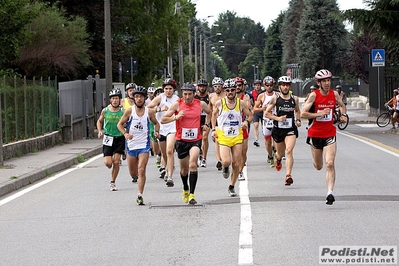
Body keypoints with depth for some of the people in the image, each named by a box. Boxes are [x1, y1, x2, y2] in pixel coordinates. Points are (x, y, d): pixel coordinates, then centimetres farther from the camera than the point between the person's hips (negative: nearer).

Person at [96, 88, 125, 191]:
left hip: (119, 138, 0)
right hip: (108, 138, 1)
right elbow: (99, 121, 15)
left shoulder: (123, 111, -5)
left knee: (116, 162, -4)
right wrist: (100, 131, -1)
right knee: (108, 163, -8)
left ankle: (112, 182, 12)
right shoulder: (105, 111, -1)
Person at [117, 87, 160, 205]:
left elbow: (156, 123, 16)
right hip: (131, 144, 1)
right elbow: (120, 124, 3)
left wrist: (156, 131, -4)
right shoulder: (129, 111, -5)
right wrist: (125, 134, -15)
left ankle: (140, 196, -12)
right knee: (133, 172, 12)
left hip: (144, 145, -1)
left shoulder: (150, 112, -2)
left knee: (141, 171, -14)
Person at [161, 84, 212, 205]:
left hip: (196, 140, -1)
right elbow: (163, 120, -7)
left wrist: (206, 124, 9)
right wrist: (176, 117, -21)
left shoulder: (201, 104, -1)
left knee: (192, 164, -21)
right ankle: (185, 189, 42)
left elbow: (209, 112, 23)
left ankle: (192, 194, -19)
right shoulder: (177, 104, -6)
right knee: (184, 168, 14)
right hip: (181, 140, 1)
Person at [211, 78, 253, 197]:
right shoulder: (219, 103, -4)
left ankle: (232, 187, 20)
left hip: (237, 137, 2)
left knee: (236, 164, 3)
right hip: (223, 137, -2)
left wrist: (246, 122, -12)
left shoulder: (241, 103, -2)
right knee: (226, 161, -19)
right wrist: (213, 129, 6)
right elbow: (214, 115, 15)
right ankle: (225, 168, 20)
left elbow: (250, 115, 10)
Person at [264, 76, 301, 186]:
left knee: (289, 151, -19)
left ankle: (288, 176, -23)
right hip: (278, 129, 0)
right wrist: (278, 118, -16)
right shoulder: (275, 98, -4)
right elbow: (266, 113, -2)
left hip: (291, 129, 0)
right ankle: (277, 158, 54)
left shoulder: (294, 99, 3)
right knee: (281, 153, 14)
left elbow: (297, 111, 22)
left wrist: (298, 120, 4)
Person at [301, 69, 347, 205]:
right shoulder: (314, 95, -11)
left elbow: (342, 105, 21)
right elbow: (303, 114, -15)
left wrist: (343, 115, 2)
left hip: (330, 134, 1)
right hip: (315, 134, -1)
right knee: (318, 167, 15)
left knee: (330, 164, -15)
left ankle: (330, 193, -16)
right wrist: (320, 114, -21)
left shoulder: (334, 94, -1)